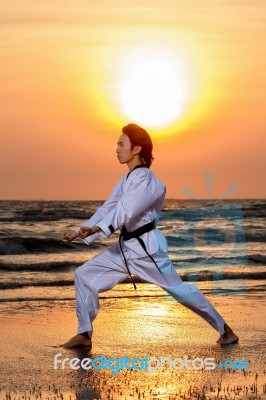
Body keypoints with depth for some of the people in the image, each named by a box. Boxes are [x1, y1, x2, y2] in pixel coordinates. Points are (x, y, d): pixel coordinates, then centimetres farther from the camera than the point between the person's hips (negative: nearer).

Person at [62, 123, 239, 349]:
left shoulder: (145, 179, -16)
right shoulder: (127, 180, 14)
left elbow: (126, 209, -30)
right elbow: (108, 208, 10)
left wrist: (97, 228, -42)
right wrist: (80, 232, -2)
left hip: (147, 246, -9)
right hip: (126, 246, 9)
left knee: (178, 289, -3)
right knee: (84, 275, 1)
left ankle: (224, 329, 11)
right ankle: (84, 334, 7)